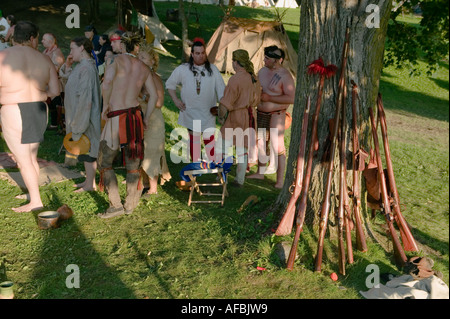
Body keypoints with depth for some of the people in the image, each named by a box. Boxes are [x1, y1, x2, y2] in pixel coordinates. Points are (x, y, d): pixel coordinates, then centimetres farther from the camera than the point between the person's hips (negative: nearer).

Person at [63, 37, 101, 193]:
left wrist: (79, 124, -23)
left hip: (85, 116, -10)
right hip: (79, 115, 10)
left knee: (87, 150, 0)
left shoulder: (87, 68, -20)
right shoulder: (81, 66, 12)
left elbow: (85, 96, -24)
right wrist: (68, 67, 8)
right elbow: (73, 86, 17)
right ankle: (89, 180, 27)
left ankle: (90, 185, 11)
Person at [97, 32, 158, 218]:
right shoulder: (144, 68, 12)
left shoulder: (116, 60, -6)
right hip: (135, 115, 6)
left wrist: (105, 105, -10)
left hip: (116, 117, -6)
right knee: (133, 163, 11)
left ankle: (116, 205, 2)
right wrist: (146, 119, 17)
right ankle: (130, 205, 20)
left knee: (104, 162, 6)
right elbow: (154, 95, 13)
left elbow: (106, 83, -23)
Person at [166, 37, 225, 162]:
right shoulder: (183, 69, 0)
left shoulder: (213, 69, 2)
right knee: (193, 140, 10)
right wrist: (175, 100, 1)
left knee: (209, 139, -4)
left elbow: (221, 90, 3)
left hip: (208, 112, -1)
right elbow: (170, 84, 10)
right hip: (190, 112, 1)